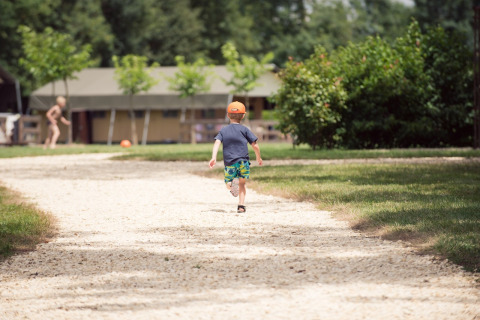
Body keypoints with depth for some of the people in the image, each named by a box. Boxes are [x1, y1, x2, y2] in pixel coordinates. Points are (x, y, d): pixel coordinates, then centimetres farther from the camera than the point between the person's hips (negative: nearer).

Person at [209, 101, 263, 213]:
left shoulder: (223, 130, 10)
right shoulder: (244, 129, 5)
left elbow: (217, 143, -5)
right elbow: (255, 145, 4)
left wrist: (213, 158, -13)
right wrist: (259, 158, 19)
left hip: (229, 163, 1)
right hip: (243, 162, -1)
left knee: (228, 185, 13)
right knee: (242, 183, 14)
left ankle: (232, 183, -24)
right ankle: (241, 205, -2)